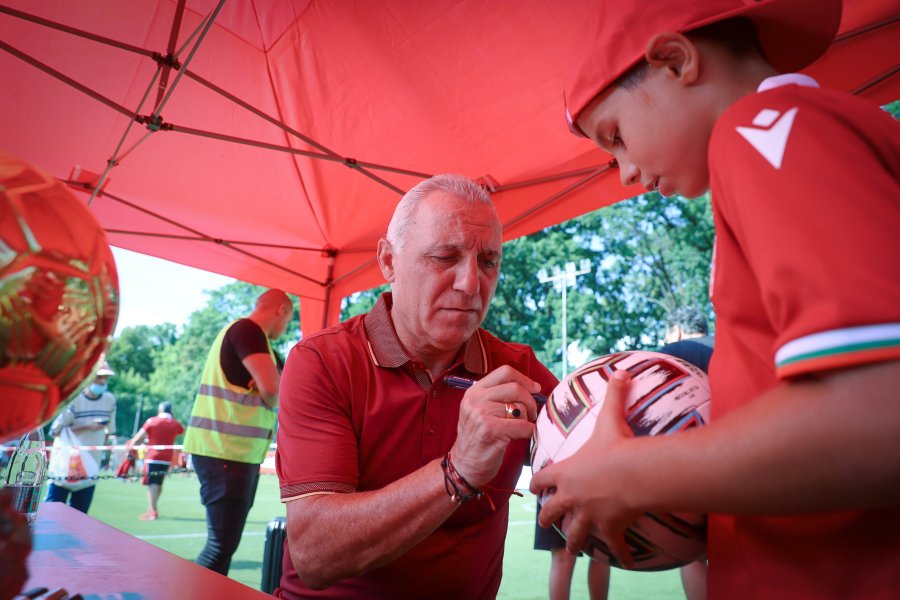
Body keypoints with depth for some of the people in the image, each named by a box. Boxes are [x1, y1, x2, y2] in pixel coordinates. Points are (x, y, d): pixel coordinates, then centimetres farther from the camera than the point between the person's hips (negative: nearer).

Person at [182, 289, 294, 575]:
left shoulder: (243, 332, 20)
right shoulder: (248, 330, -12)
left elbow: (260, 385, 14)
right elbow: (271, 389, -22)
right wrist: (274, 400, -1)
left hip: (234, 451, 10)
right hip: (226, 452, -10)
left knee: (224, 541, 14)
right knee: (222, 545, -7)